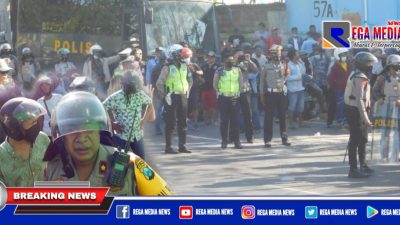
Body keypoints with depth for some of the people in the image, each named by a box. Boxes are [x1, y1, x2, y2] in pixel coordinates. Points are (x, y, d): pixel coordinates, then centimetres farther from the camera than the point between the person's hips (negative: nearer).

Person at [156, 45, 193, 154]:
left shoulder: (185, 66, 9)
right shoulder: (168, 67, -9)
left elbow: (190, 79, 25)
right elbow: (159, 83, -9)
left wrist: (187, 90, 14)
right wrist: (165, 95, -13)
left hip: (183, 97, 6)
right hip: (171, 97, -6)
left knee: (182, 122, 9)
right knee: (170, 123, -3)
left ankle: (182, 146, 16)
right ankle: (168, 147, 1)